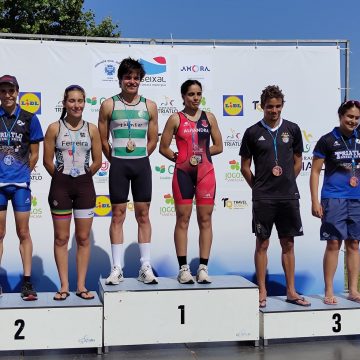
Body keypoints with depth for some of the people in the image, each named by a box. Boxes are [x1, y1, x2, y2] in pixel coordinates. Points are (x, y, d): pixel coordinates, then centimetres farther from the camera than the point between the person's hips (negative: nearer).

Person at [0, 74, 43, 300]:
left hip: (20, 183, -1)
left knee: (24, 233, 4)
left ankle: (27, 282, 9)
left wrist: (22, 173, 4)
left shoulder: (29, 119, 2)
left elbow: (34, 154, 7)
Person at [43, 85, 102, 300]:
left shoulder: (91, 129, 3)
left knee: (83, 238, 5)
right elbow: (48, 161, -1)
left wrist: (82, 177, 6)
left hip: (85, 186, 2)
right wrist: (62, 178, 4)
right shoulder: (55, 128, -2)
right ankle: (64, 286, 13)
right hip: (61, 186, -1)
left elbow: (97, 161, 6)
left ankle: (81, 286, 14)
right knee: (61, 238, 4)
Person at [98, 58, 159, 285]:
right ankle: (117, 268, 8)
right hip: (118, 165, -1)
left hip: (142, 164, 2)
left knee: (143, 215, 5)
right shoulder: (109, 105, 0)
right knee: (118, 215, 2)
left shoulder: (149, 106, 4)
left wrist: (138, 159, 5)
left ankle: (146, 267, 11)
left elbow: (153, 140, 8)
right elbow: (103, 140, 3)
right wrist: (117, 161, 5)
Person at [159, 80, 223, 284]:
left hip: (206, 172, 2)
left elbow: (218, 147, 10)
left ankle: (203, 267, 8)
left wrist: (200, 154, 2)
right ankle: (183, 268, 6)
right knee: (183, 219, 1)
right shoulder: (176, 119, 3)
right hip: (183, 173, -2)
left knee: (205, 219, 2)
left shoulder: (209, 118, 8)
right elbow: (164, 147, 3)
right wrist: (180, 158, -4)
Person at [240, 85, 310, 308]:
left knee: (288, 244, 8)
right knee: (262, 244, 3)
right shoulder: (253, 133, -1)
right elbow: (245, 167, 5)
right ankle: (262, 292, 11)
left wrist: (286, 183, 8)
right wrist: (259, 187, 4)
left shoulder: (292, 130, 6)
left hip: (289, 196, 2)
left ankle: (291, 291, 17)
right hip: (263, 198, -2)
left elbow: (298, 162, 13)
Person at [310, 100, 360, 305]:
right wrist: (315, 201, -9)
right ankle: (329, 292, 6)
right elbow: (315, 171, -2)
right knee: (334, 243, -2)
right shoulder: (327, 141, -2)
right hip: (334, 199, -4)